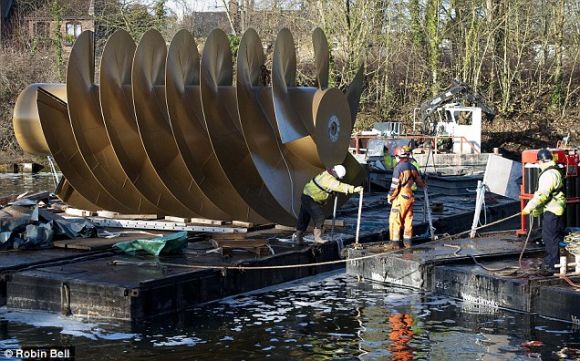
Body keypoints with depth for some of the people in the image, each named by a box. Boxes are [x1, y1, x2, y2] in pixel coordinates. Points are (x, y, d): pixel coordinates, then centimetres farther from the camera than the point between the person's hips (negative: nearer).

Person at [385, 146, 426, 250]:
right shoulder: (412, 167, 6)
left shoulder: (399, 168, -16)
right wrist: (424, 184, 42)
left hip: (400, 198, -7)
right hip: (410, 197, 7)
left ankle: (395, 242, -1)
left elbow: (395, 186, -17)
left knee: (395, 220, 0)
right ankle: (408, 241, 19)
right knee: (408, 219, 14)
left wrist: (390, 197, -3)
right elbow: (419, 182, 19)